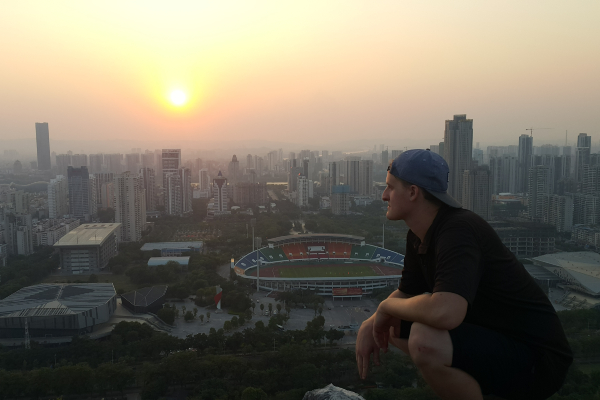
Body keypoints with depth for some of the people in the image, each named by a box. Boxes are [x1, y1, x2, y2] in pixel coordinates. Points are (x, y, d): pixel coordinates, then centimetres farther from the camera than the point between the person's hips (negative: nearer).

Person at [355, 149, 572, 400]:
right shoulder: (419, 235, 4)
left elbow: (445, 312, -40)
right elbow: (406, 293, 15)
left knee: (424, 340, -32)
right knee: (395, 326, 9)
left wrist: (387, 306, -21)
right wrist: (370, 324, -3)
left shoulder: (457, 230, -26)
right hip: (490, 334, 9)